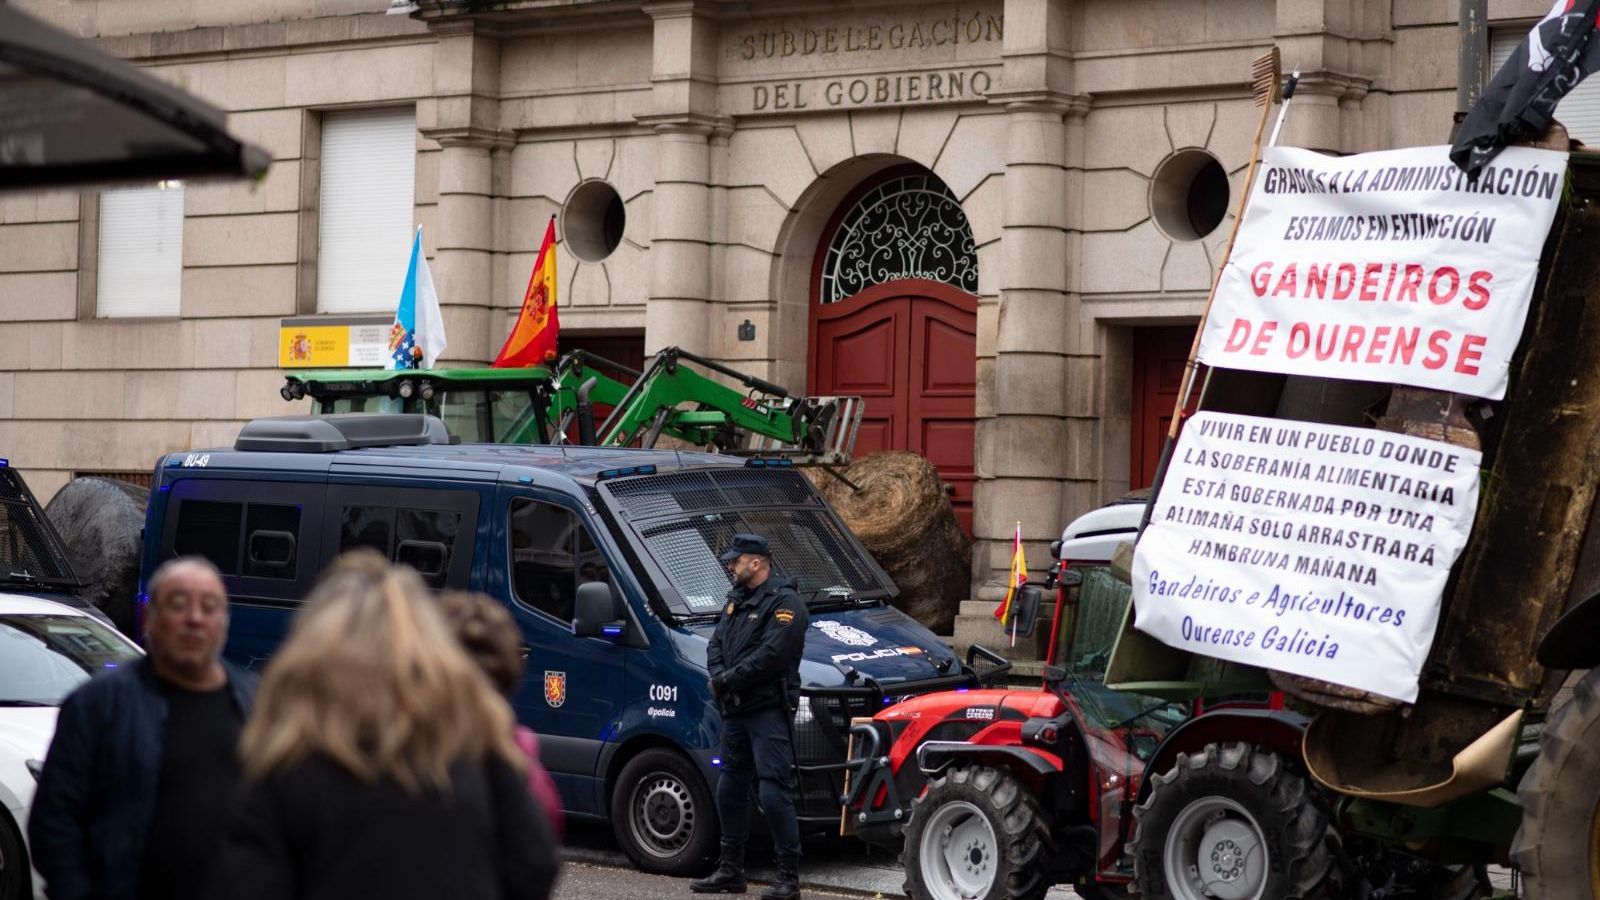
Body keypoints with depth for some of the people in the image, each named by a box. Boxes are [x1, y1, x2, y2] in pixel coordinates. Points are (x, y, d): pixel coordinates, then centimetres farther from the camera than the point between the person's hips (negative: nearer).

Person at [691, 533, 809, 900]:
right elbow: (716, 643, 16)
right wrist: (718, 676, -5)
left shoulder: (783, 602, -10)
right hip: (735, 711, 9)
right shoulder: (737, 599, 19)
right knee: (730, 789, 14)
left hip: (768, 710, -9)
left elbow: (772, 655, -20)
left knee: (774, 792, -12)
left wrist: (727, 680, -15)